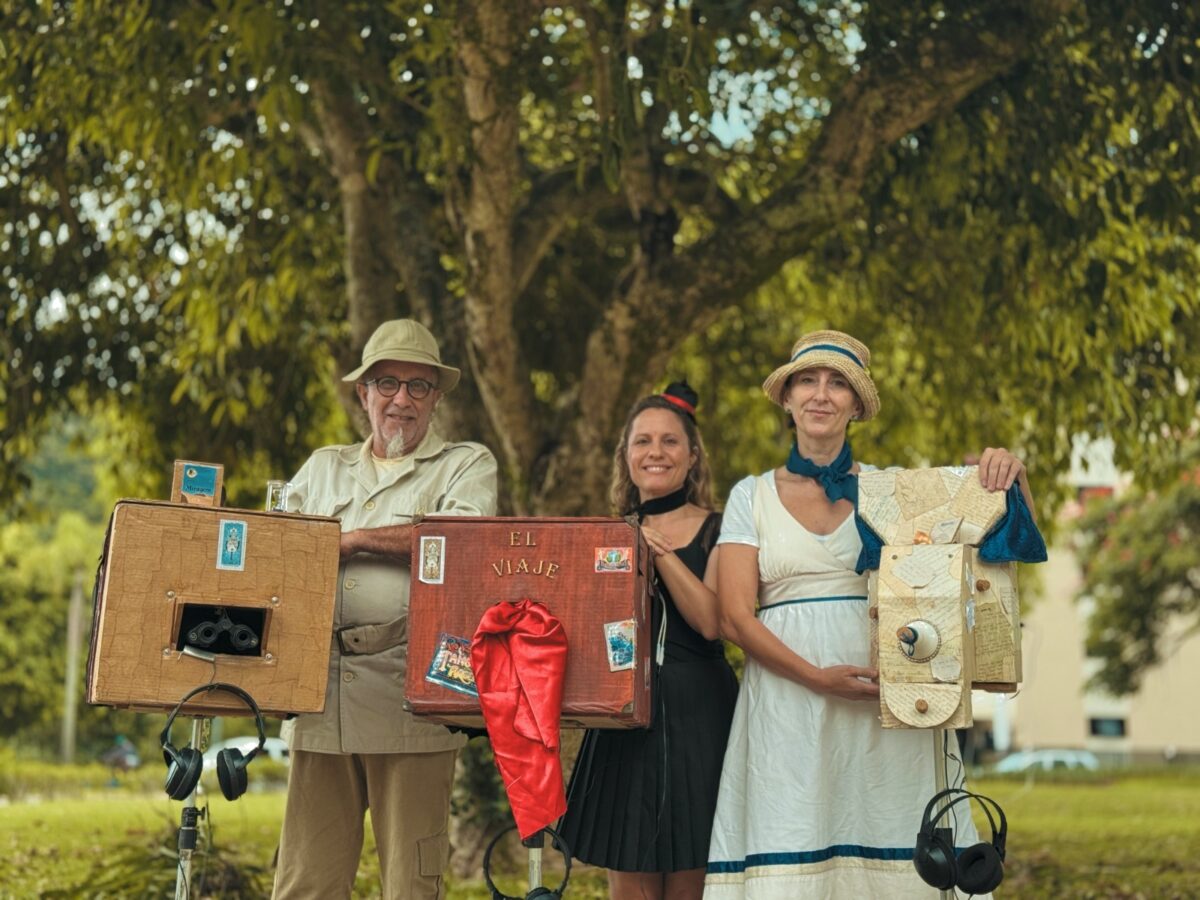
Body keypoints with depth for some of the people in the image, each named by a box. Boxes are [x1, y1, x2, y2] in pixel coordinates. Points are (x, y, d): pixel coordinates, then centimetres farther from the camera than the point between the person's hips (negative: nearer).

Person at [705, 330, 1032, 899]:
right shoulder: (753, 496, 8)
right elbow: (734, 616, -1)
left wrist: (1008, 476, -13)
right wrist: (817, 676, -13)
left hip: (881, 696, 0)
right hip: (785, 697, 0)